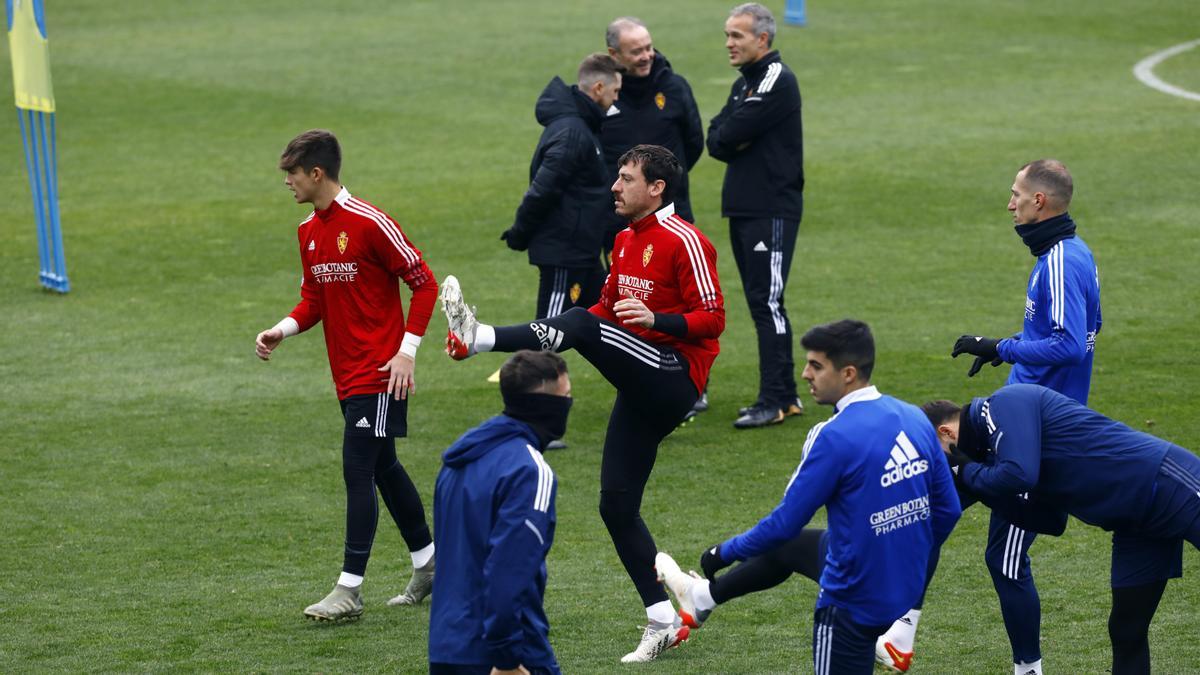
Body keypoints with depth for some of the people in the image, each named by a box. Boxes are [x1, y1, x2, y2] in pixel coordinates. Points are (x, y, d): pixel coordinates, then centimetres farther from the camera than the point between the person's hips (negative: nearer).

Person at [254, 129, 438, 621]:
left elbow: (424, 283, -11)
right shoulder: (308, 231, 9)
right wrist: (283, 330, -2)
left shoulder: (369, 224, -16)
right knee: (383, 469, 17)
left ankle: (349, 589, -9)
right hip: (347, 375, 9)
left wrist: (407, 350, -16)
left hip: (380, 373, -9)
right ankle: (428, 565, 31)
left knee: (358, 472, -10)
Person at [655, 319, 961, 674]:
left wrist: (725, 552, -1)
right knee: (789, 545, 31)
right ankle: (703, 596, 52)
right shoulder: (915, 420, -2)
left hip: (855, 600, -9)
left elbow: (786, 521, -16)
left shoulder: (836, 436, -23)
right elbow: (948, 510, 6)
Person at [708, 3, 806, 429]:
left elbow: (728, 136, -18)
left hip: (772, 212, -9)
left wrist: (728, 138, 2)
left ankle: (775, 401, -10)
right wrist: (734, 142, -9)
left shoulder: (776, 81, -12)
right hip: (743, 209, 9)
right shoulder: (744, 84, 19)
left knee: (767, 302, -10)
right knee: (762, 303, 11)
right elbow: (715, 139, 9)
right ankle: (785, 395, 17)